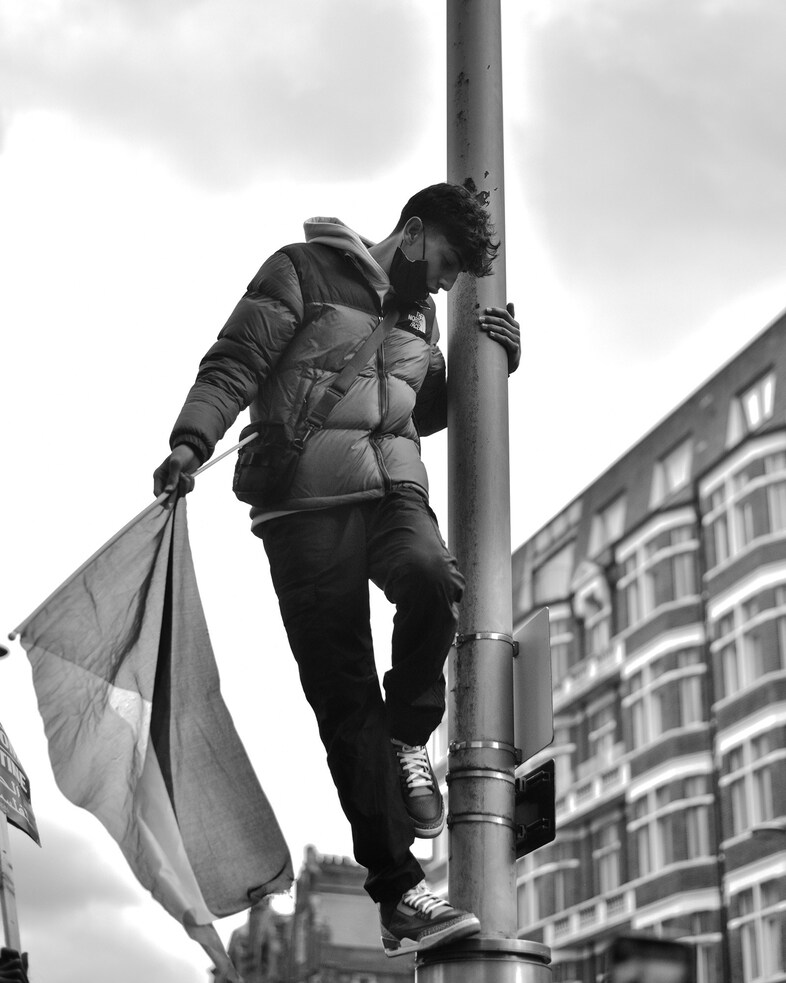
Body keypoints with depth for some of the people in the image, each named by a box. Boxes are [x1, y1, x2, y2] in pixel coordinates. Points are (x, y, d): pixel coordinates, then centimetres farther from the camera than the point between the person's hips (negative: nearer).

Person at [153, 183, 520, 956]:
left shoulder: (419, 314, 23)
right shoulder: (304, 272, 4)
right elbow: (234, 363, -4)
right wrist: (192, 439, -20)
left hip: (393, 492, 5)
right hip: (307, 503, -4)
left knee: (433, 586, -31)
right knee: (344, 699, -7)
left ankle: (407, 739, -4)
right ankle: (397, 893, -4)